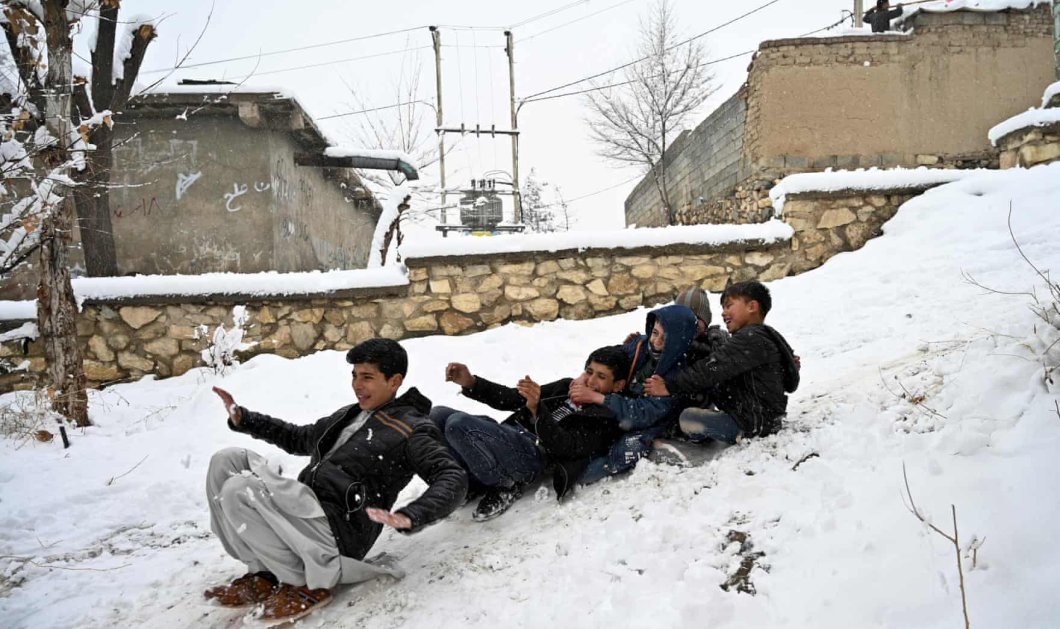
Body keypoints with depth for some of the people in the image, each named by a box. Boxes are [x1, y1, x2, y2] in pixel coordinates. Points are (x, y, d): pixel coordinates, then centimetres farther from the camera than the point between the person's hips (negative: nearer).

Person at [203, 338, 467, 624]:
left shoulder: (411, 429, -4)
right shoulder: (347, 416, 21)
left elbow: (453, 478, -17)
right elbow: (299, 439, 37)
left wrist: (409, 517, -34)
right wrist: (243, 419, 27)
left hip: (338, 531, -9)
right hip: (304, 514, 9)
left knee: (239, 490, -23)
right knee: (228, 460, 1)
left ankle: (307, 583, -8)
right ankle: (262, 573, -1)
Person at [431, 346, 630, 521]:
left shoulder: (606, 420, 1)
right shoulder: (567, 387, 22)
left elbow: (566, 446, -16)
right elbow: (511, 398, 18)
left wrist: (537, 409, -32)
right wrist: (471, 383, 2)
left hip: (535, 453, -8)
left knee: (457, 424, -26)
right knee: (438, 415, -8)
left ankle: (504, 487, -9)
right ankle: (471, 483, 1)